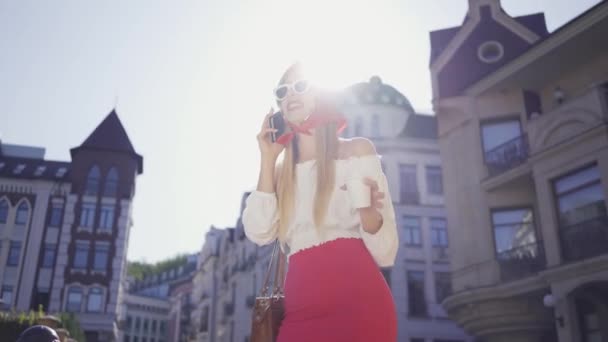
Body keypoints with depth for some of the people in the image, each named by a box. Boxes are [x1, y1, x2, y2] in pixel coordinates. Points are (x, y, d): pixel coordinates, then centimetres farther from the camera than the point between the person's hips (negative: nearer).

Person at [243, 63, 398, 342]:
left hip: (357, 300, -3)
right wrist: (268, 160, 4)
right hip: (301, 309, 4)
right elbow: (259, 233, 0)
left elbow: (384, 251, -2)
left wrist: (368, 212, -23)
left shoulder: (357, 149, 5)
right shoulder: (281, 171, 17)